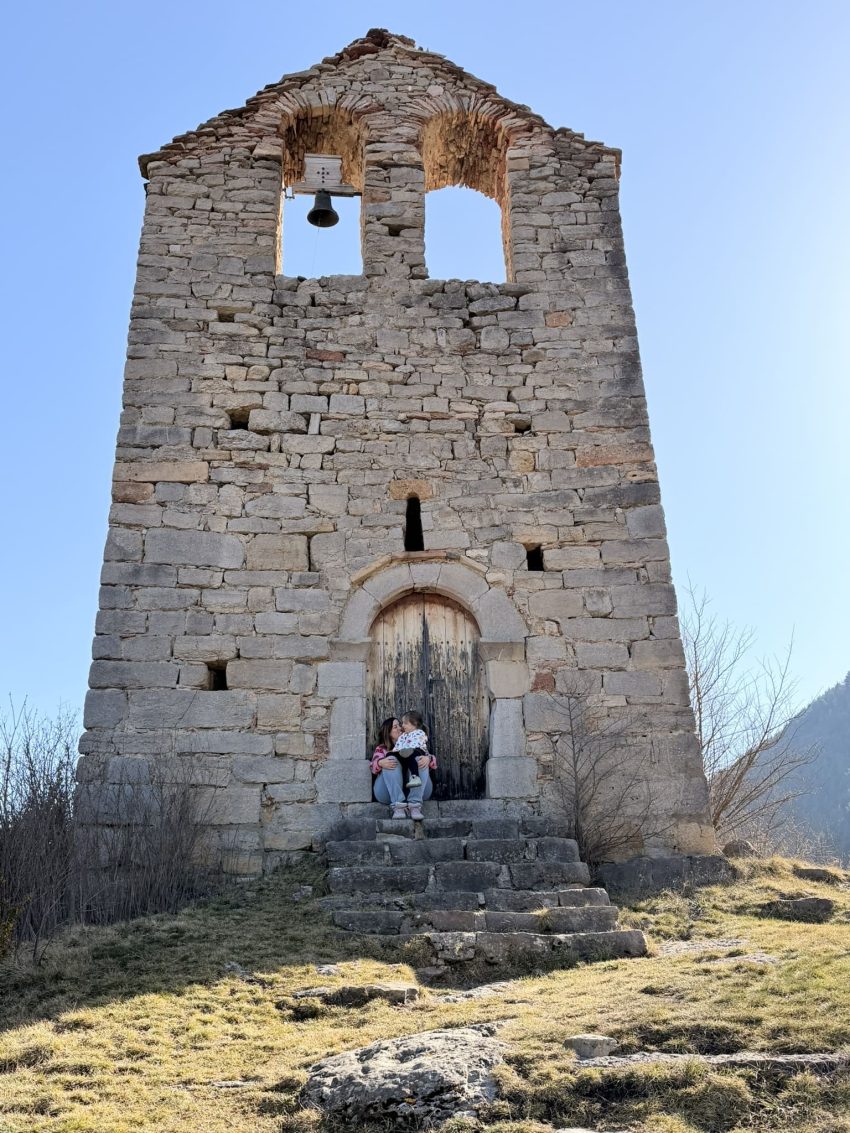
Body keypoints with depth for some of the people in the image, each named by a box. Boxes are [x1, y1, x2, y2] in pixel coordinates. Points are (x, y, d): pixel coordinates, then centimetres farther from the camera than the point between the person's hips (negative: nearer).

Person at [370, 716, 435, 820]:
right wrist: (381, 763, -25)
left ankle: (415, 805, -37)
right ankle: (398, 806, -39)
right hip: (389, 792, -1)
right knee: (391, 760, -26)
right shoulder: (382, 749, 22)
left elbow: (432, 761, 10)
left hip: (417, 789, 1)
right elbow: (374, 765, 0)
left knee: (420, 760, -24)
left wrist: (428, 758, -16)